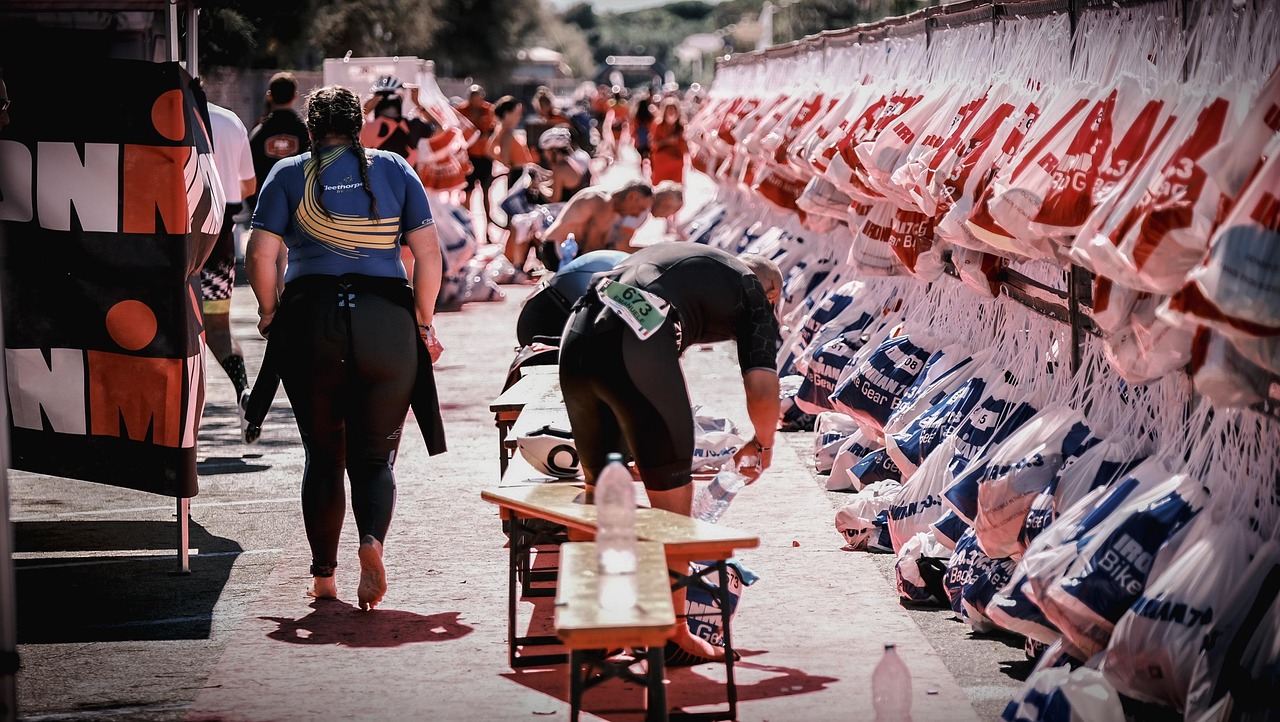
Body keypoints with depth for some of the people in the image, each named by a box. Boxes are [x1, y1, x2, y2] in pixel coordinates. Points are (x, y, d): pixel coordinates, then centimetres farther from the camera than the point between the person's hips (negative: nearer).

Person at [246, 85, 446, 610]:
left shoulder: (289, 174, 7)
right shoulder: (394, 170, 9)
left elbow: (261, 254, -3)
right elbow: (428, 252, 3)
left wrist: (270, 311, 12)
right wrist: (424, 322, 10)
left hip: (311, 319, 0)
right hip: (387, 321, 0)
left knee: (323, 455, 12)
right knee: (374, 455, 7)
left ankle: (323, 576, 13)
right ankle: (372, 540, -21)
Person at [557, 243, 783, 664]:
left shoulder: (674, 253, 36)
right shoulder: (754, 292, 18)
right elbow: (762, 389, 7)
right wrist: (762, 445, 28)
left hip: (577, 339, 7)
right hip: (638, 348, -7)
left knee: (599, 487, 21)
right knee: (672, 495, 8)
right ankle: (672, 637, 15)